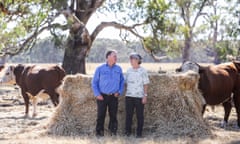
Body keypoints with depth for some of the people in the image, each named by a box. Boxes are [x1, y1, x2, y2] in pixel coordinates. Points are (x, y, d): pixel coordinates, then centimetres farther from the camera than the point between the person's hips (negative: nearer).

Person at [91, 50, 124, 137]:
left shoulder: (118, 69, 6)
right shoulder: (100, 69, -1)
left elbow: (122, 82, 13)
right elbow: (94, 82, 2)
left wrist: (119, 92, 0)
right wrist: (97, 94, -7)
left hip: (114, 96, 2)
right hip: (102, 96, -2)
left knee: (113, 115, 5)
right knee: (101, 115, 1)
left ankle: (113, 131, 14)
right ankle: (99, 132, 8)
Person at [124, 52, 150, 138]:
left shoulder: (143, 71, -4)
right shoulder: (129, 71, 8)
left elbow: (145, 84, -4)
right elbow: (126, 83, 13)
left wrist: (145, 96, -9)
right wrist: (126, 94, 8)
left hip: (139, 96, -4)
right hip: (129, 96, 4)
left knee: (140, 115, 2)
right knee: (128, 114, 5)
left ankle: (139, 133, 10)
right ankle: (128, 131, 14)